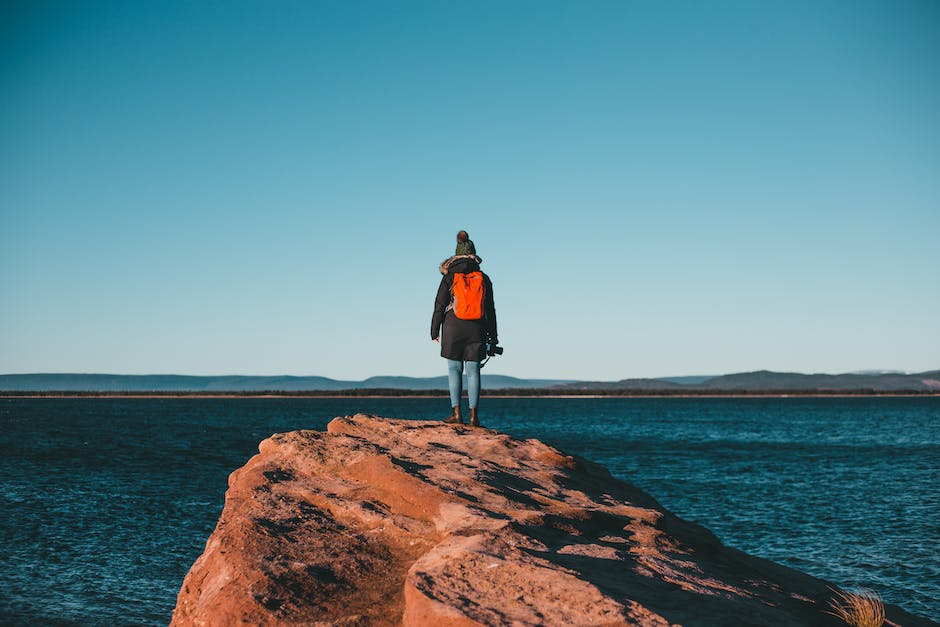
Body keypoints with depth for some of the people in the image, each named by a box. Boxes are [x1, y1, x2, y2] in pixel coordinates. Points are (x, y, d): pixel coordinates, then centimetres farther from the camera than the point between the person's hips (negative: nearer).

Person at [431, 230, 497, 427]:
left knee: (454, 369, 3)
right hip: (476, 330, 2)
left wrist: (435, 332, 5)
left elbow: (439, 306, -1)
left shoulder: (449, 277, -2)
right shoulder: (483, 279, 4)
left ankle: (456, 413, -2)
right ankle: (473, 415, 1)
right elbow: (490, 309, 7)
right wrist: (493, 336, 13)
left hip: (453, 328, -2)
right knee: (473, 370, 3)